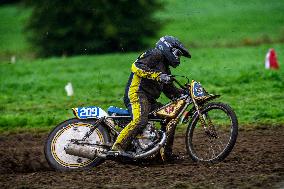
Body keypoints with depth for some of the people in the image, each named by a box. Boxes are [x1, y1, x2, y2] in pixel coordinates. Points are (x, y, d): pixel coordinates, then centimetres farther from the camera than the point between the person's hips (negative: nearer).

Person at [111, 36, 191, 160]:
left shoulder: (164, 68, 28)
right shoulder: (155, 55, -2)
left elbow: (170, 90, 29)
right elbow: (137, 66, -19)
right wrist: (157, 76, -26)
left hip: (150, 99, 10)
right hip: (137, 93, -10)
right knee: (140, 120, -31)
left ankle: (166, 152, 14)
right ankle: (118, 147, -35)